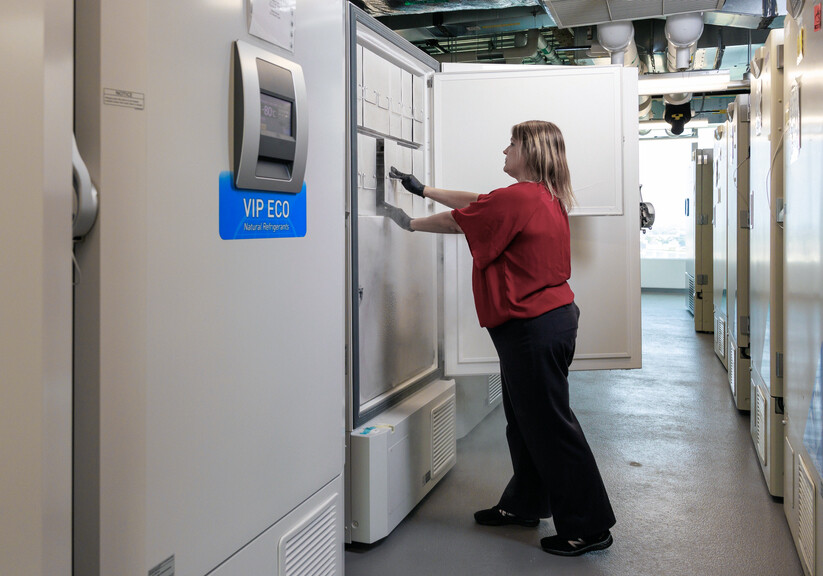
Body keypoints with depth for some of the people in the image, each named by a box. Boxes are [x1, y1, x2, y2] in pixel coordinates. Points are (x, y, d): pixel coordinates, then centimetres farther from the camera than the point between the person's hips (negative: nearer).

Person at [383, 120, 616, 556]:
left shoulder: (518, 198, -19)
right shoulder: (547, 197, 12)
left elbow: (457, 220, -9)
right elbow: (476, 203, 19)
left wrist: (410, 222, 8)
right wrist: (423, 190, 23)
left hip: (533, 325, -10)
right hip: (554, 314, 10)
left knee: (550, 426, -2)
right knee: (526, 419, 20)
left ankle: (588, 527, 8)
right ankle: (524, 505, 34)